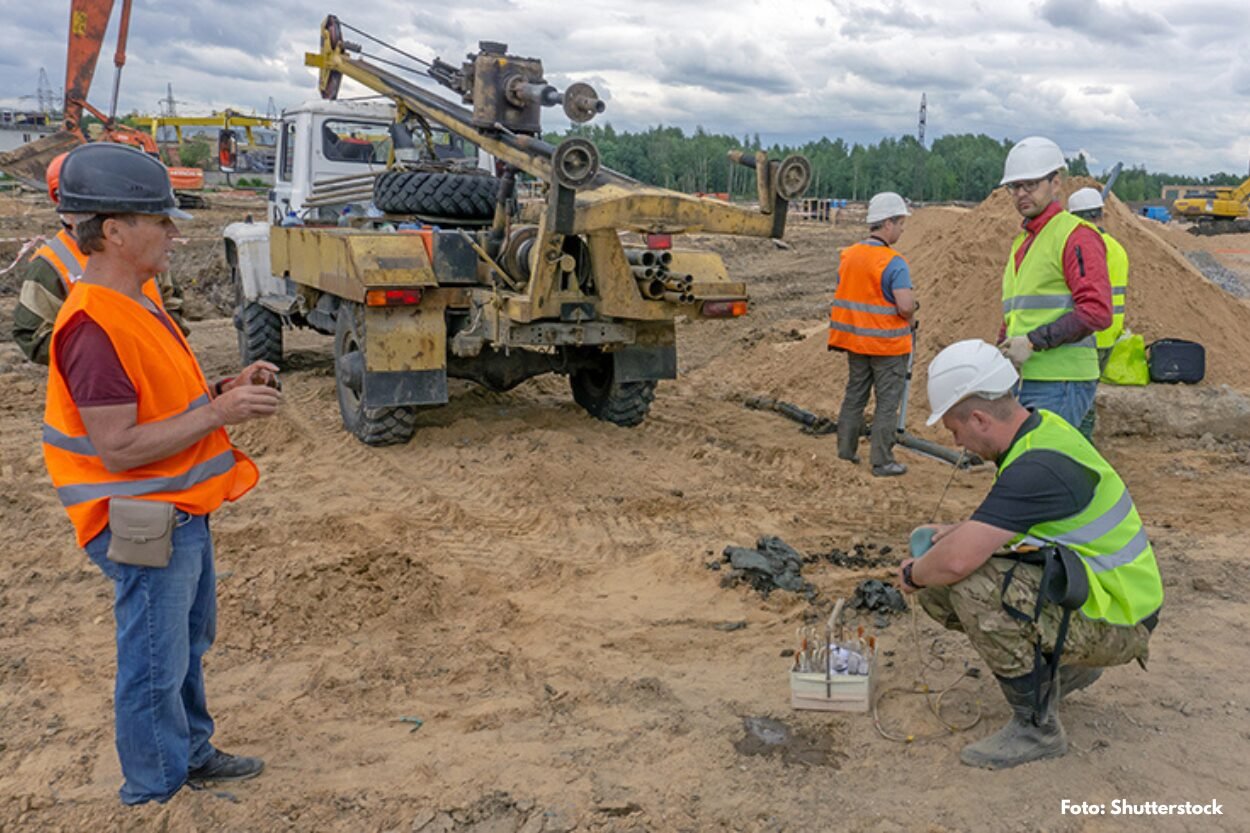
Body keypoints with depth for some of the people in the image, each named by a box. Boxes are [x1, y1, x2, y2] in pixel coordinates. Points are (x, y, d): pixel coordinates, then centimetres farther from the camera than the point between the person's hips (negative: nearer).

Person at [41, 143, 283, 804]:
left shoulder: (136, 300, 7)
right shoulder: (94, 326, -25)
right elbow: (117, 447, -26)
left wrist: (224, 389, 0)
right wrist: (219, 413, -24)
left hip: (181, 513, 10)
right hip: (145, 526, -10)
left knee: (188, 646, 24)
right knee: (155, 667, 7)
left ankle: (191, 754, 43)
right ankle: (156, 795, 26)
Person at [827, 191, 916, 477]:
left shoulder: (849, 255, 4)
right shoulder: (893, 262, -19)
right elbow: (906, 305, -26)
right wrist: (909, 316, -4)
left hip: (855, 340, 7)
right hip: (888, 345, -6)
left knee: (854, 396, 18)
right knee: (887, 403, 4)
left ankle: (845, 452, 24)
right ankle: (882, 461, 8)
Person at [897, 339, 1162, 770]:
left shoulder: (1039, 467, -30)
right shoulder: (1040, 426, 2)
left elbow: (957, 561, -36)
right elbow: (1007, 517, 22)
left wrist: (913, 573, -15)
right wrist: (955, 531, 7)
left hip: (1114, 620, -10)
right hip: (1080, 587, 10)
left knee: (973, 587, -31)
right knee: (935, 587, 1)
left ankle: (1036, 726, -12)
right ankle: (1065, 666, 17)